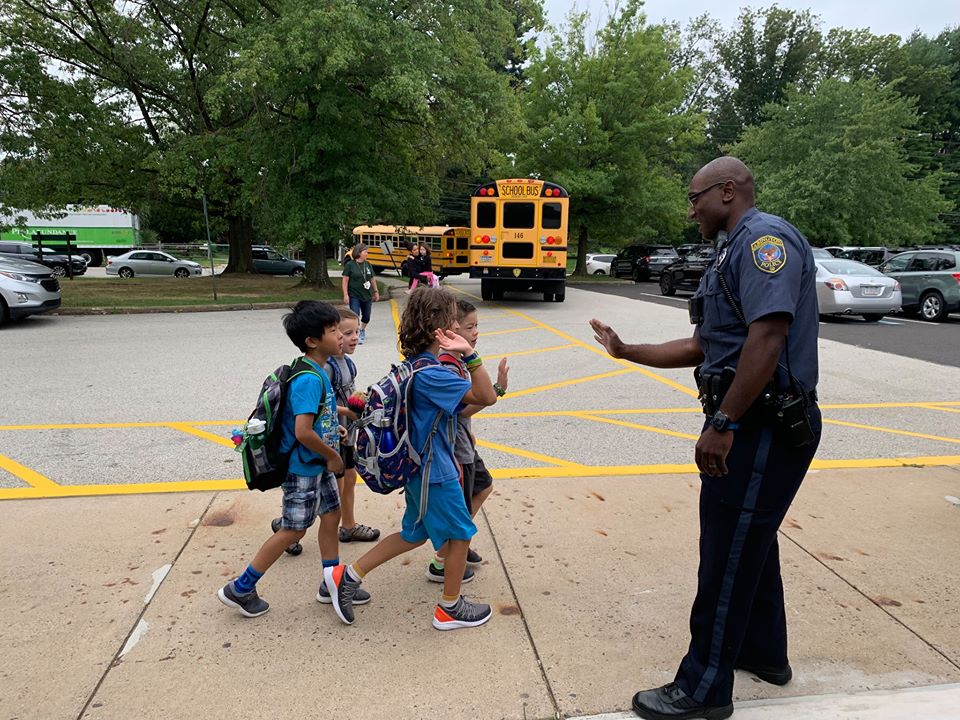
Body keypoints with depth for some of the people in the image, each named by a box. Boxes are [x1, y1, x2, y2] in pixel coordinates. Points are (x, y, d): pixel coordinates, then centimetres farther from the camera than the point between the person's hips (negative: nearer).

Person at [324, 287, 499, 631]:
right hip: (435, 472, -9)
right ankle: (450, 608, 28)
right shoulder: (430, 374, -26)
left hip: (421, 467, 9)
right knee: (461, 534, 10)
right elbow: (487, 397, -25)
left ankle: (348, 576, 24)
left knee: (415, 534, 21)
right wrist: (469, 353, -27)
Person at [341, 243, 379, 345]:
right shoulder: (350, 265, -8)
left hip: (367, 296, 5)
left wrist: (376, 292, 15)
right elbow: (345, 280, -8)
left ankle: (362, 330, 39)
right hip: (354, 296, -5)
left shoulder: (368, 265, 6)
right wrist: (345, 295, -13)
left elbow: (372, 279, 14)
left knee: (366, 317, 13)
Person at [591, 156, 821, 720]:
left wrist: (723, 425, -26)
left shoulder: (765, 237, -15)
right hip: (756, 426, 10)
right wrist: (625, 351, 16)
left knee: (729, 556, 0)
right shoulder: (737, 252, 18)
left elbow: (767, 336, -27)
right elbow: (700, 348, 18)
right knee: (751, 542, 22)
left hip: (763, 428, -10)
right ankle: (765, 653, 41)